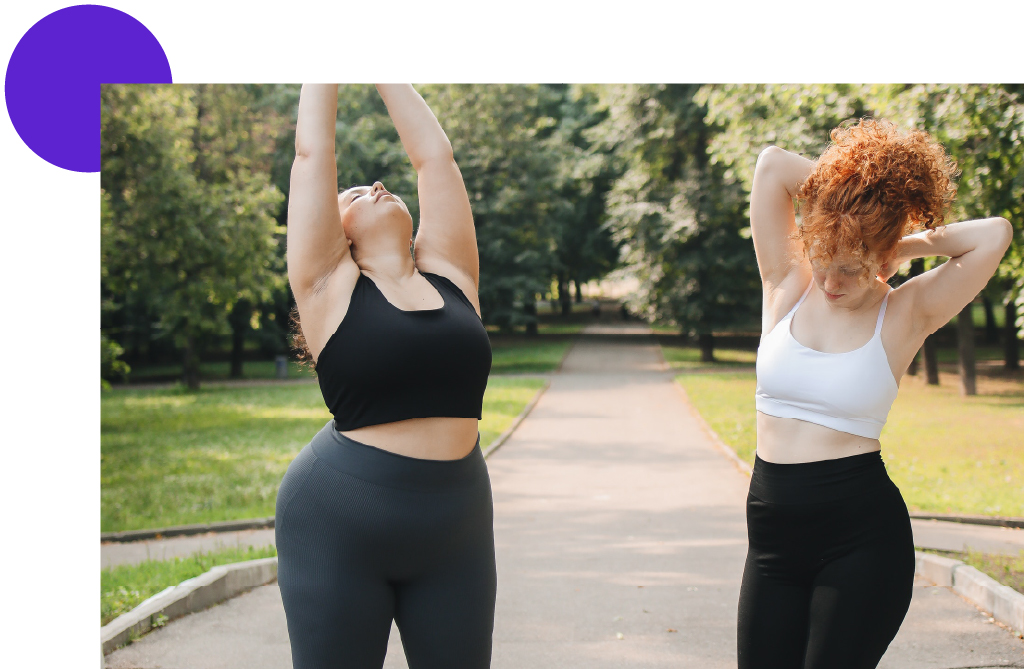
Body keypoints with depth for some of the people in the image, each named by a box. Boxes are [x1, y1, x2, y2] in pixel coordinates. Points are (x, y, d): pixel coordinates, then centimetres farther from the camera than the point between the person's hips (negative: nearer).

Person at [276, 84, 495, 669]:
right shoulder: (329, 286, 0)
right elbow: (313, 151, 2)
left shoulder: (449, 275, 9)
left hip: (454, 528, 4)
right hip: (341, 526, -4)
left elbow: (434, 155, 12)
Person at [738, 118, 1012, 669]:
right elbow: (772, 166, 0)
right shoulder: (787, 290, 4)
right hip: (774, 531, 3)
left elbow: (993, 235, -11)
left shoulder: (904, 315, -1)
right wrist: (845, 189, 5)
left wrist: (904, 242, 0)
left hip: (862, 535, -3)